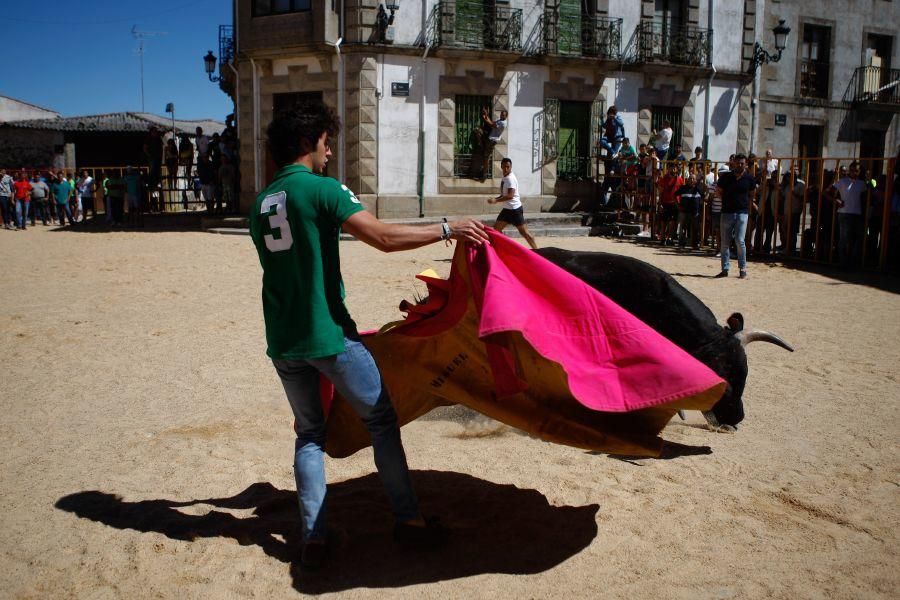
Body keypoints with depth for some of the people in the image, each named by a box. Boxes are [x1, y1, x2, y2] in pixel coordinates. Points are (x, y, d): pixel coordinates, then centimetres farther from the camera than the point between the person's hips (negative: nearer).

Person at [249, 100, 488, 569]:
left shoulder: (261, 202, 12)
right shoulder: (321, 189, -11)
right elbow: (384, 237, -19)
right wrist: (448, 230, -11)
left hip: (282, 340, 7)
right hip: (327, 336, -7)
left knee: (309, 432, 16)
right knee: (381, 419, 8)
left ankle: (313, 539, 12)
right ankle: (407, 519, 16)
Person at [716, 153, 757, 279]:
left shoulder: (749, 178, 1)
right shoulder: (725, 177, 1)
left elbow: (752, 192, 18)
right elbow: (718, 191, 15)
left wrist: (743, 200, 11)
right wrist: (728, 200, 9)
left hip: (742, 212, -2)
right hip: (727, 211, 2)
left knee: (740, 241, -10)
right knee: (725, 242, 4)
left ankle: (743, 269, 1)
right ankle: (725, 269, 12)